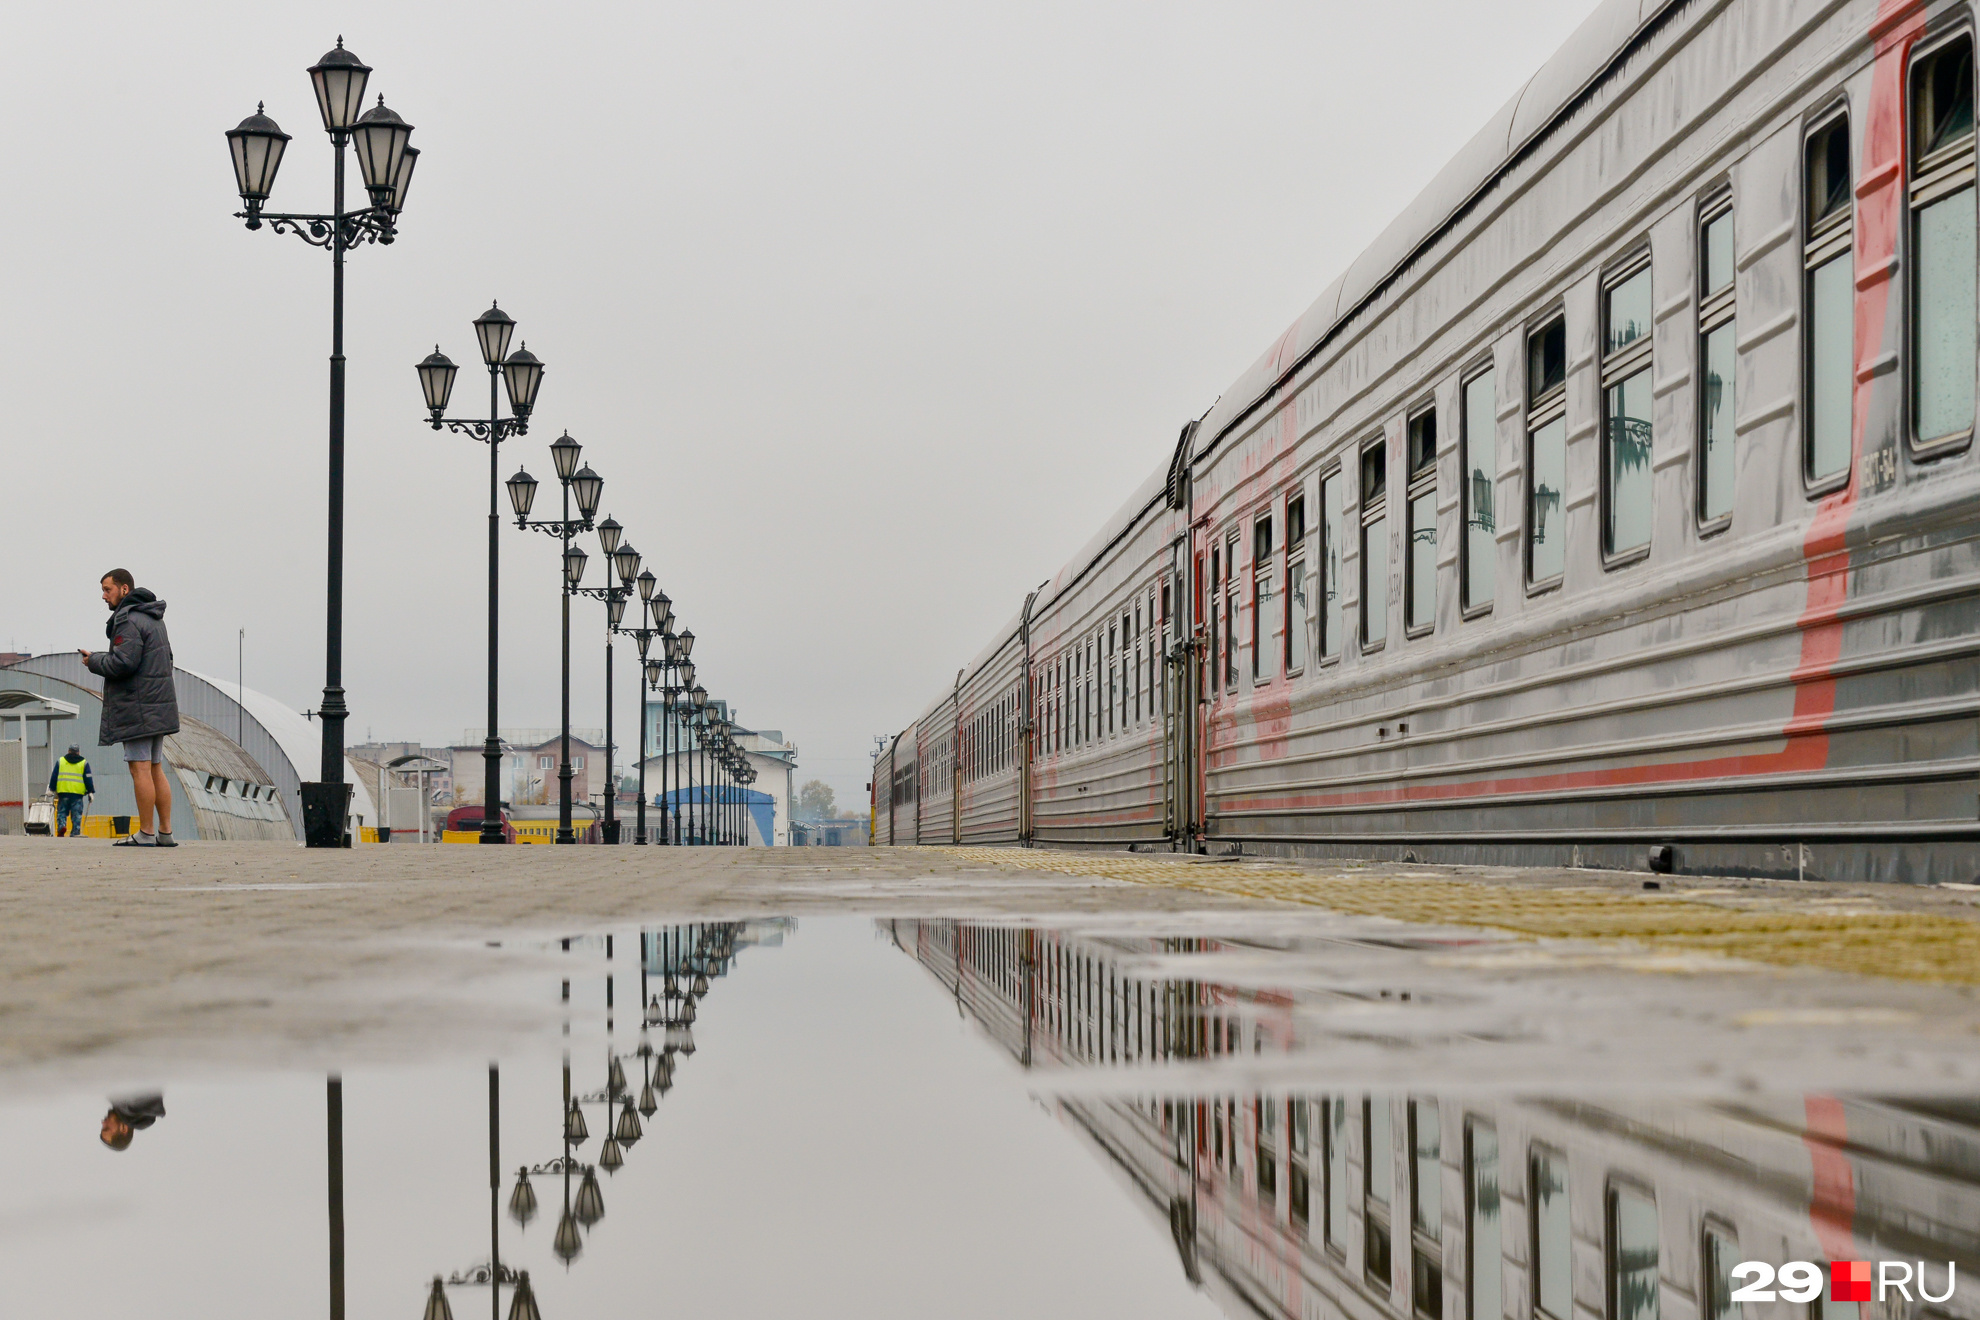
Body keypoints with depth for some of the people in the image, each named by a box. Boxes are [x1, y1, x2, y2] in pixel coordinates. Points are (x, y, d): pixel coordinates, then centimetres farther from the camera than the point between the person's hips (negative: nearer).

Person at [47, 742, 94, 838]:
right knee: (77, 814, 1)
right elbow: (88, 779, 6)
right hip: (78, 793, -1)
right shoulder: (84, 763, 8)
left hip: (63, 792, 1)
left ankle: (61, 826, -15)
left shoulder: (60, 761, 11)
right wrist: (90, 791, 9)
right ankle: (75, 832, -5)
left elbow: (54, 777, 11)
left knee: (61, 812, 7)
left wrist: (53, 789, 17)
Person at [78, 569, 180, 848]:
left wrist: (93, 660, -4)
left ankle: (145, 833, -6)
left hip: (137, 707, -10)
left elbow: (123, 663, -22)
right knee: (156, 768, 10)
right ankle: (165, 832, 9)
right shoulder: (155, 619, 18)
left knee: (140, 768, -7)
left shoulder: (128, 620, -12)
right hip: (159, 705, 10)